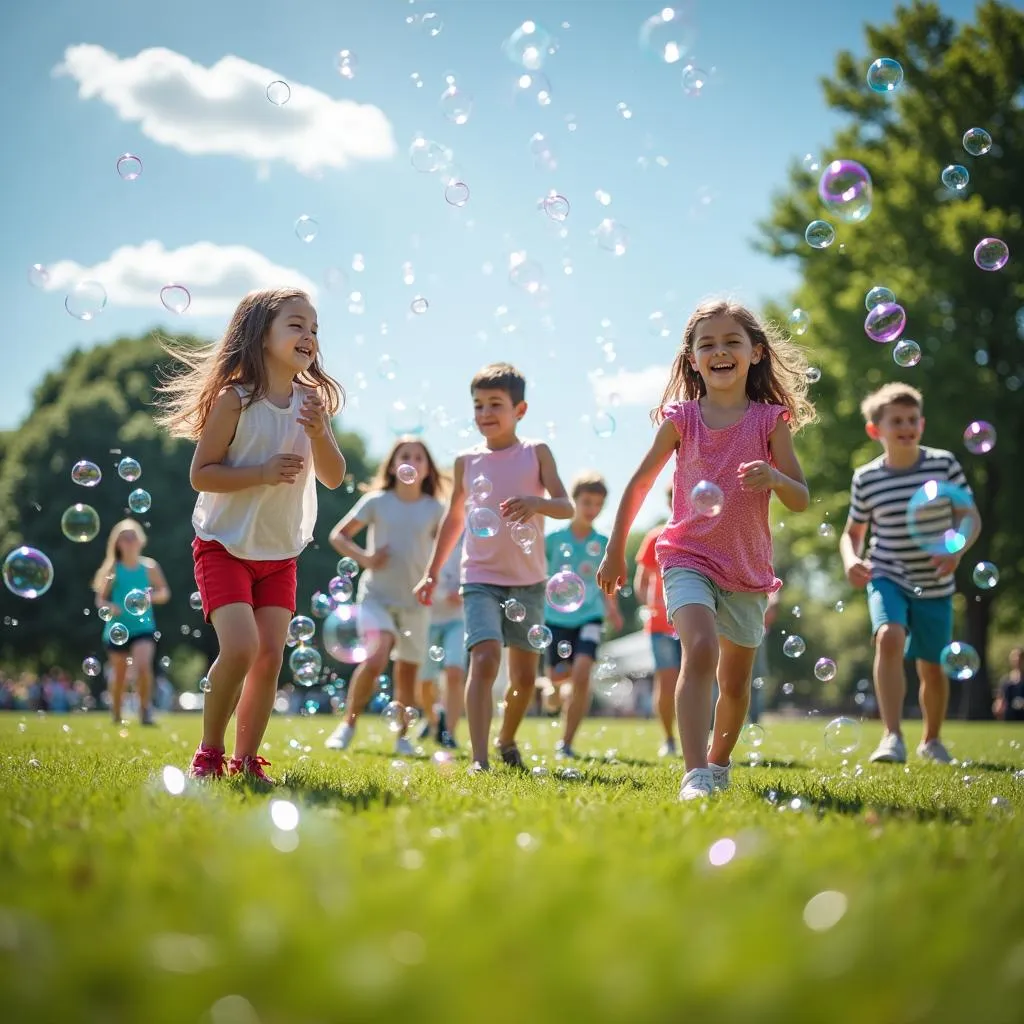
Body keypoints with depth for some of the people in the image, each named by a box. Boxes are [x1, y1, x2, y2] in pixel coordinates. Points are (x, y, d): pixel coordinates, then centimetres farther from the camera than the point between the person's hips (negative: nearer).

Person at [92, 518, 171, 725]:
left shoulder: (149, 566, 1)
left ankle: (145, 707, -6)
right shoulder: (113, 569, 0)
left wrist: (151, 596, -16)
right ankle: (116, 716, 28)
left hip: (143, 627, -1)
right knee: (119, 674, 9)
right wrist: (109, 607, -20)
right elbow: (100, 599, 2)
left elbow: (164, 593, 5)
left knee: (142, 666, -23)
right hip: (118, 628, 1)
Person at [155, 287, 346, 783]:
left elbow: (333, 477, -3)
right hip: (225, 547, -5)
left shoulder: (311, 402, -1)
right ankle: (208, 753, 0)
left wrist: (318, 432, -21)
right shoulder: (235, 399, -16)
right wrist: (262, 472, -26)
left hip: (280, 553, 5)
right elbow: (201, 474, -15)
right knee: (240, 647, -19)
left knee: (270, 656, 0)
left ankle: (246, 760, 14)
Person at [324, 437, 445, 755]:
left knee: (407, 670, 9)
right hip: (376, 596, -2)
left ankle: (402, 735, 25)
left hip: (415, 601, 2)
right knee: (375, 658, -21)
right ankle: (348, 724, -3)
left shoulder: (435, 509, 2)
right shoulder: (376, 501, -1)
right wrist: (364, 558, -11)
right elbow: (338, 536, 4)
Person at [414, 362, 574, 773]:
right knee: (485, 659, -22)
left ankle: (507, 740, 37)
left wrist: (537, 502, -30)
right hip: (481, 579, -1)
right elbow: (454, 517, 17)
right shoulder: (467, 461, 5)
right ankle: (478, 758, -25)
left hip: (528, 581, 1)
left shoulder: (536, 453, 0)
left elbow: (566, 507, -8)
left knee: (525, 676, 11)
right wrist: (432, 572, 18)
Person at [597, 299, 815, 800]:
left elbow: (801, 500, -1)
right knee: (701, 651, -26)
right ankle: (695, 775, -31)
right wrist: (615, 550, 11)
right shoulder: (682, 418, 0)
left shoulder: (770, 420, -1)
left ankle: (718, 762, 39)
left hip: (747, 567, 2)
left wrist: (773, 477, -23)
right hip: (688, 557, -2)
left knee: (735, 683, 14)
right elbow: (641, 482, 9)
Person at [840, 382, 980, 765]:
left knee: (932, 668, 11)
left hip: (934, 584, 1)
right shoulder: (866, 478, -4)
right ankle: (892, 737, -30)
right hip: (887, 578, -1)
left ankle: (931, 740, 37)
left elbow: (971, 517, -2)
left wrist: (957, 549, -22)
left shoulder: (944, 464, -6)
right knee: (889, 638, -29)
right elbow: (852, 532, 8)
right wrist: (851, 560, -14)